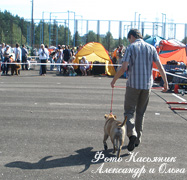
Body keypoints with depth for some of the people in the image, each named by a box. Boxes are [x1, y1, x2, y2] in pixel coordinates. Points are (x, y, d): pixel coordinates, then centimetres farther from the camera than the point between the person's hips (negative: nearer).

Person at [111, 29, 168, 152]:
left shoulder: (131, 48, -4)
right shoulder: (151, 48, 7)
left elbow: (124, 68, -11)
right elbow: (160, 67, 3)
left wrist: (114, 80, 1)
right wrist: (166, 83, 12)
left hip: (133, 84, -4)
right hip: (147, 85, 4)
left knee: (129, 111, 3)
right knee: (141, 112, 15)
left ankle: (132, 134, -20)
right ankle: (138, 139, 19)